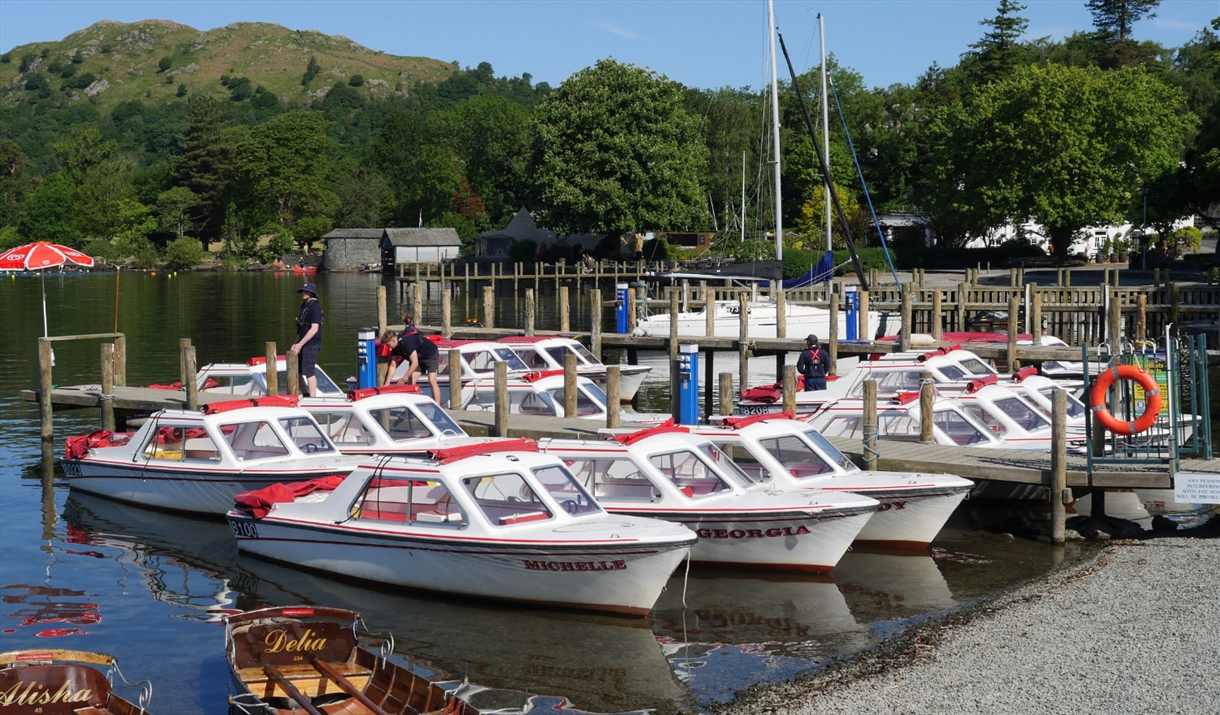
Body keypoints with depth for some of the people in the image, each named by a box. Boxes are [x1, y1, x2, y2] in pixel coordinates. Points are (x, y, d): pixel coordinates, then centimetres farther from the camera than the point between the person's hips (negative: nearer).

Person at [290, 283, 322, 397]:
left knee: (308, 372, -13)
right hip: (303, 344, 10)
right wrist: (296, 343, 8)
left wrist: (300, 344, -19)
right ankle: (306, 395, 23)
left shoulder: (315, 307, -12)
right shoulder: (304, 307, 16)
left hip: (311, 345, -10)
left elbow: (314, 329, -19)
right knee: (297, 371, 13)